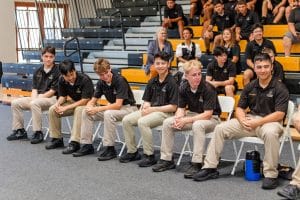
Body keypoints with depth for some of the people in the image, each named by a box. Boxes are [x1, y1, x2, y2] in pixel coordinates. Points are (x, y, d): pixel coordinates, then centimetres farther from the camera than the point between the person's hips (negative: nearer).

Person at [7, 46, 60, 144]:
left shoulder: (57, 71, -7)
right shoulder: (38, 71, 13)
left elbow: (52, 91, -12)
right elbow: (34, 89, 11)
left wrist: (36, 99, -14)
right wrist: (33, 98, -11)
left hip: (52, 98, -7)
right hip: (37, 98, 7)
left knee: (35, 103, -36)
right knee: (15, 103, -7)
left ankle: (38, 133, -25)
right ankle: (19, 130, 2)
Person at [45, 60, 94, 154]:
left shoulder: (85, 80, -26)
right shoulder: (62, 80, -7)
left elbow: (85, 100, -26)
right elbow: (63, 96, 6)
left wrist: (66, 108, -27)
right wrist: (58, 103, -19)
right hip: (73, 102, 6)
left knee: (79, 110, -39)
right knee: (52, 110, -12)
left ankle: (74, 142, -35)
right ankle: (57, 138, 2)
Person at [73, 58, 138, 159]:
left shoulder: (120, 81, -23)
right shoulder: (101, 83, -1)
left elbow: (118, 105, -27)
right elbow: (93, 100, 6)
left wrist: (97, 109, -27)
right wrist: (89, 106, -19)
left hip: (128, 108, -7)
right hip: (113, 107, 8)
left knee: (108, 114, -37)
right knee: (86, 112, -7)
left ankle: (110, 149, -26)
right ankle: (87, 145, 0)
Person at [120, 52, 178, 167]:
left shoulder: (172, 83, -9)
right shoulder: (152, 82, 12)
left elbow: (173, 107, -13)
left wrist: (152, 109, -15)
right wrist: (145, 107, -8)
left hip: (165, 113, -7)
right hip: (150, 110, 7)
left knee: (142, 122, -32)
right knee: (126, 120, -10)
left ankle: (149, 156, -20)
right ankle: (132, 152, 2)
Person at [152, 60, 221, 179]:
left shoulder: (208, 89, -21)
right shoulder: (183, 88, -3)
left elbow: (207, 114, -24)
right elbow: (181, 108, 1)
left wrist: (186, 121, -28)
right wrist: (178, 119, -24)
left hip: (211, 118, -6)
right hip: (193, 115, 6)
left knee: (198, 125, -39)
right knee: (167, 123, -12)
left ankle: (196, 163, -33)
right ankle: (166, 159, -3)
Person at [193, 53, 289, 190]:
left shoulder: (279, 88, -7)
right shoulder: (250, 87, 9)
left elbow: (279, 114, -16)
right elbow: (239, 108, 11)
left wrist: (258, 122, -23)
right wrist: (242, 119, -12)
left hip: (270, 121, -5)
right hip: (249, 120, 5)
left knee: (270, 133, -41)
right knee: (220, 129, -10)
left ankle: (271, 175, -28)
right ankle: (210, 168, -6)